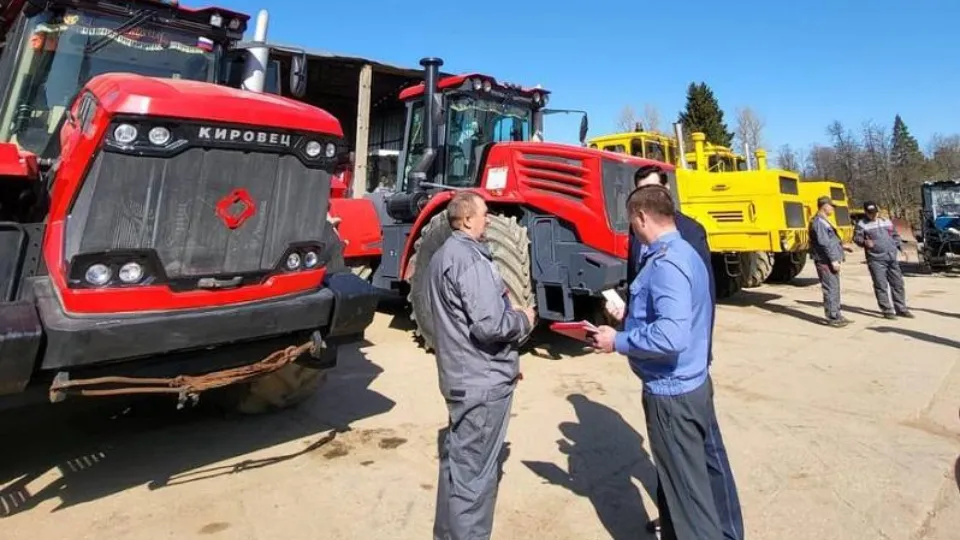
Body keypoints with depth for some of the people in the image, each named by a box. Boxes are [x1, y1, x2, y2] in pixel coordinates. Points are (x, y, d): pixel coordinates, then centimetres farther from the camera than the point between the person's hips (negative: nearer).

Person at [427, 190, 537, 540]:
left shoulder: (444, 255, 11)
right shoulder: (470, 258, -21)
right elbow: (489, 324, -30)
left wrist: (507, 359, 21)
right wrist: (524, 320, -9)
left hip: (460, 373, 10)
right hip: (484, 379, -10)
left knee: (457, 459, 22)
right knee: (474, 471, 2)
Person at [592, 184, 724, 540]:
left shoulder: (666, 263, -24)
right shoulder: (683, 253, 8)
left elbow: (672, 337, -34)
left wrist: (618, 341, -22)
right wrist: (628, 320, 13)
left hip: (671, 392, -10)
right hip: (686, 383, 10)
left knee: (687, 486, 5)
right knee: (678, 478, 25)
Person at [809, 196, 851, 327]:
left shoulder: (824, 221, 18)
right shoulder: (819, 222, -15)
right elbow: (824, 243, -22)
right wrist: (833, 260, -22)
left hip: (831, 261, 11)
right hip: (825, 261, -11)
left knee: (835, 288, 15)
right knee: (830, 289, -8)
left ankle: (837, 315, 23)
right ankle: (832, 318, -4)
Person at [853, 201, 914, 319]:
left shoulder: (886, 221, 15)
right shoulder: (862, 224, -1)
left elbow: (895, 235, 22)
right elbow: (857, 238, -9)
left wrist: (901, 248, 13)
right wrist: (865, 242, -30)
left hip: (892, 258, 6)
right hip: (876, 260, -5)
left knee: (897, 283, 10)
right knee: (881, 286, -4)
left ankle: (901, 309, 21)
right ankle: (887, 310, 4)